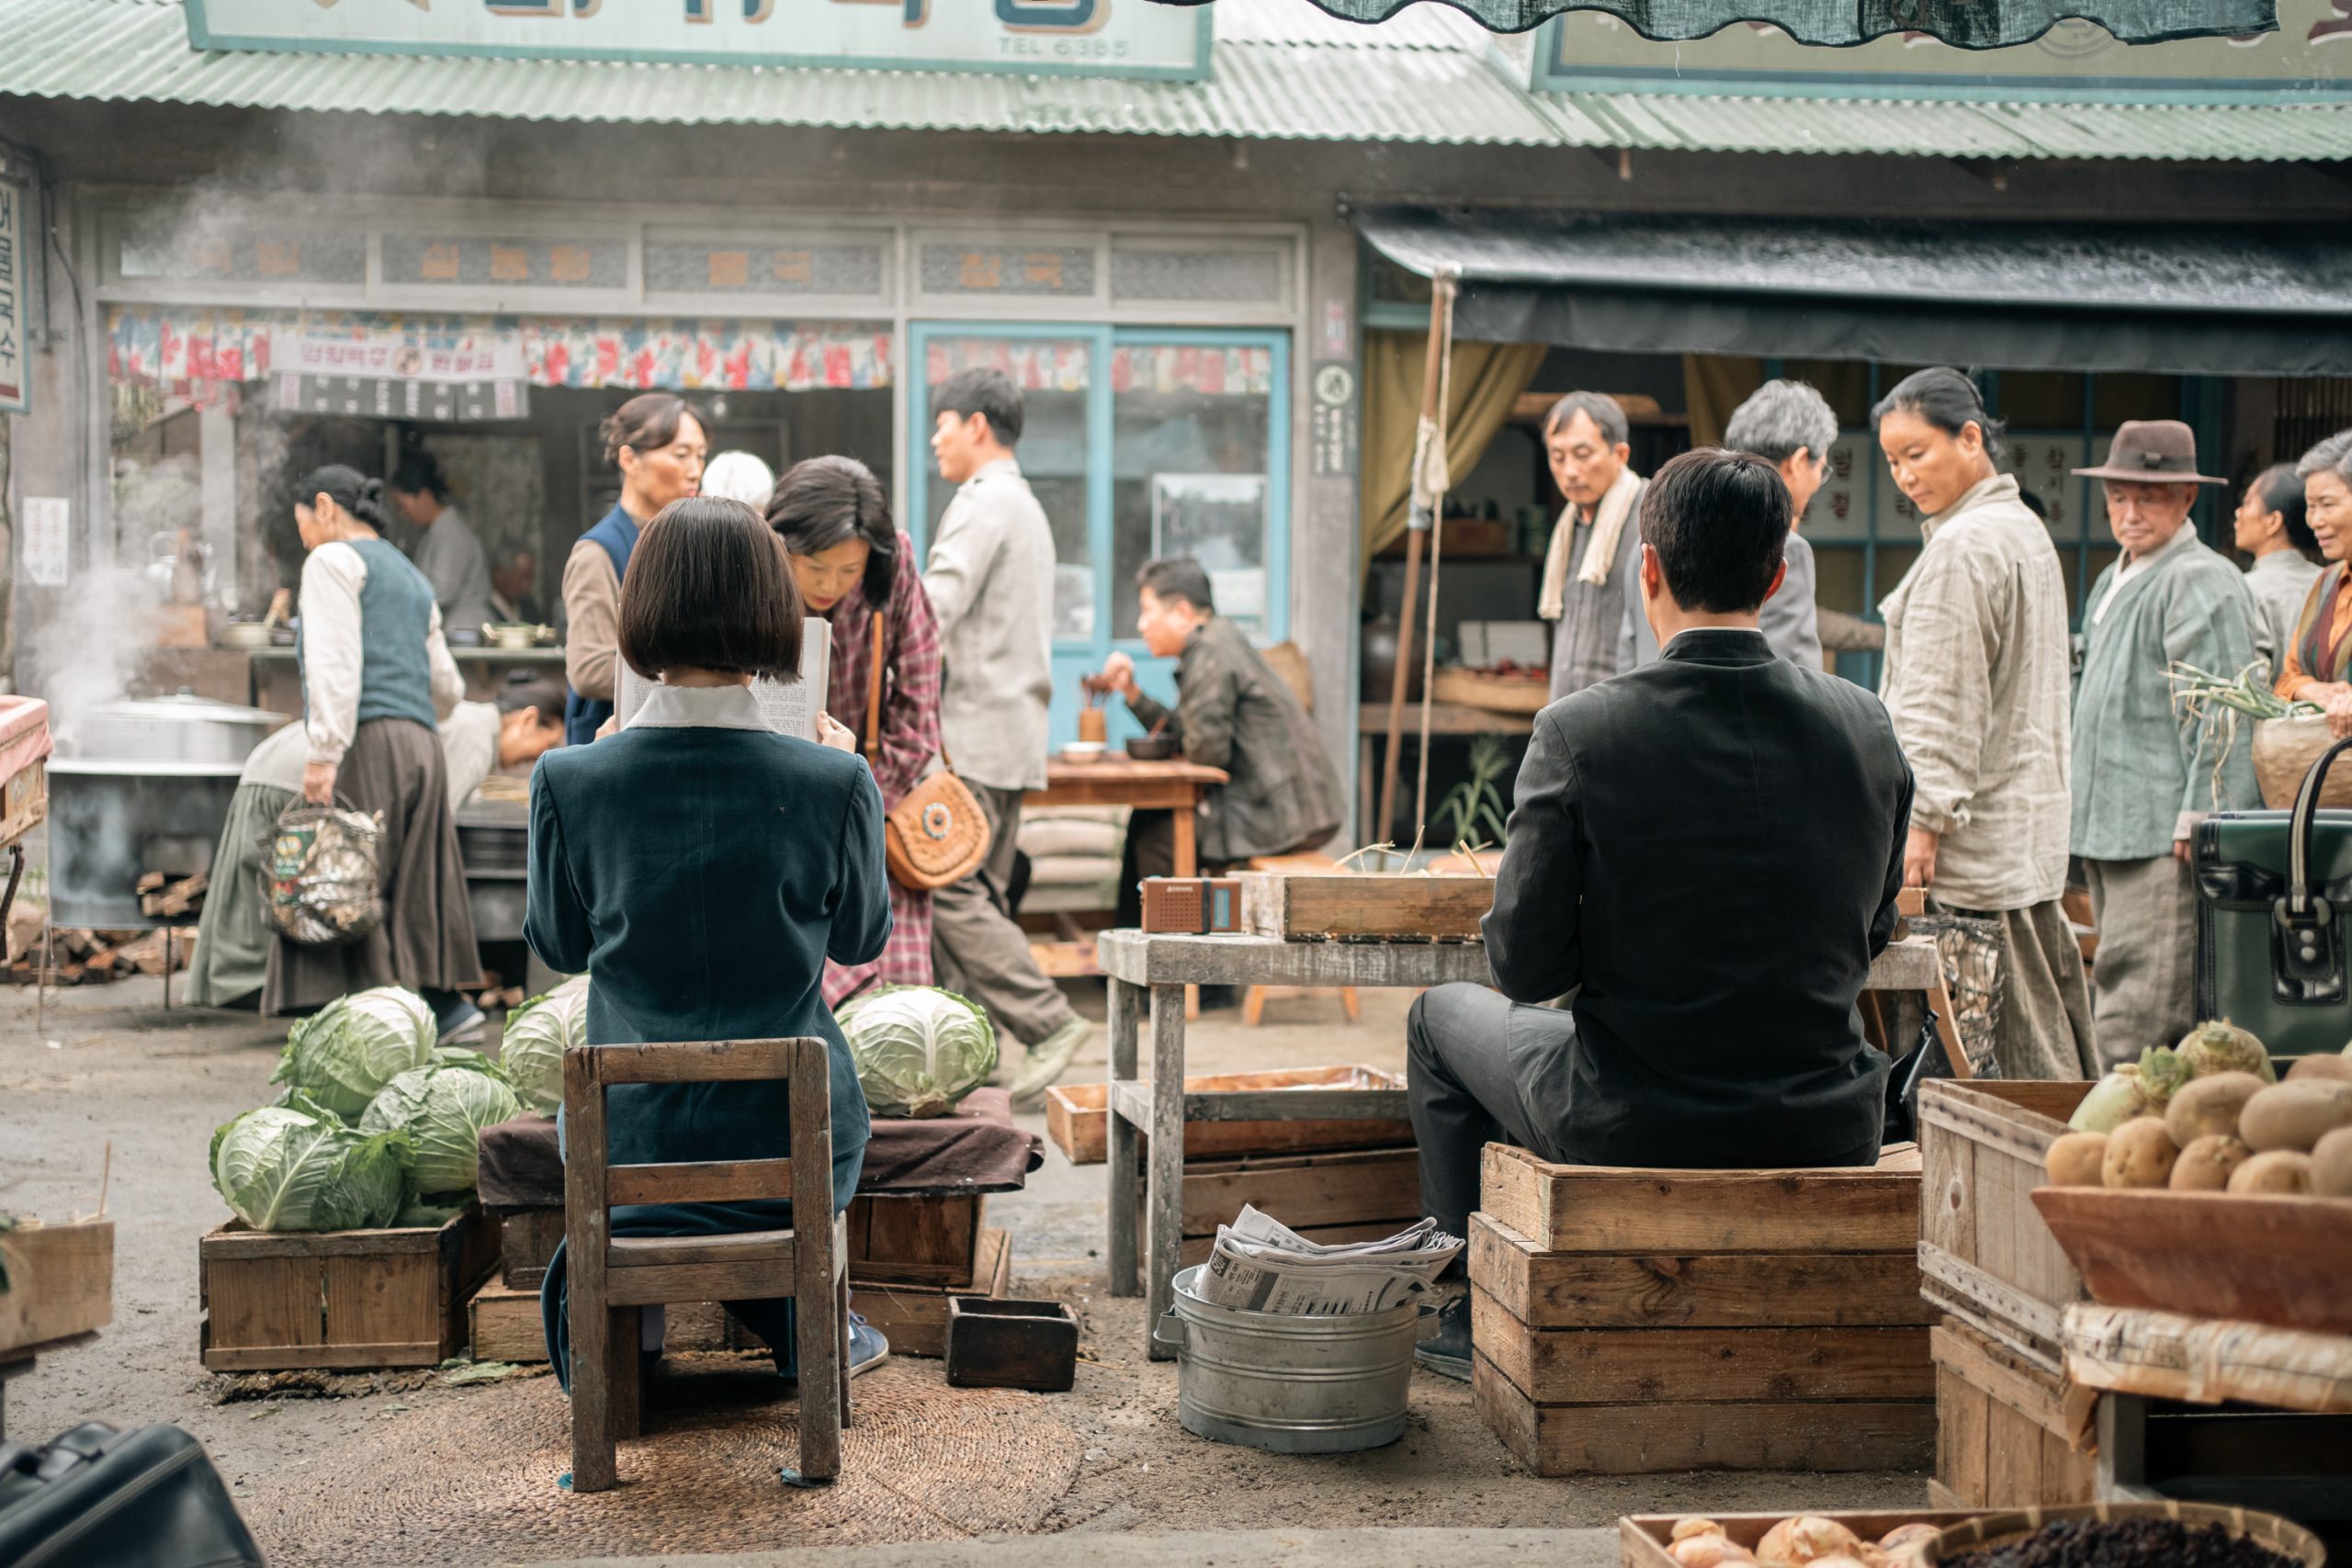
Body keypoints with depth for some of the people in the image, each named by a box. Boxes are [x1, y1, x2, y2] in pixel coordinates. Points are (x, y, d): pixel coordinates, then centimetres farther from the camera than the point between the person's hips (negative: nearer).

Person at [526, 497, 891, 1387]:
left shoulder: (571, 781, -13)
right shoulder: (831, 782, -14)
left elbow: (559, 946, 6)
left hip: (633, 1138, 1)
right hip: (795, 1136, 0)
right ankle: (794, 1300, 23)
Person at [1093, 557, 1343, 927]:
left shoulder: (1211, 654, -15)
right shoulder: (1219, 641, 16)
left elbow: (1207, 748, -21)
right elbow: (1183, 732, 17)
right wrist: (1131, 692, 13)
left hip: (1279, 813, -10)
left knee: (1153, 840, -6)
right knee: (1145, 821, 17)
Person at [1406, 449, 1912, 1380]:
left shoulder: (1579, 733, -16)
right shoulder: (1867, 728, -4)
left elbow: (1525, 967, -11)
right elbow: (1866, 941, 7)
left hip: (1629, 1128, -3)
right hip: (1825, 1132, 4)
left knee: (1441, 1016, 27)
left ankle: (1470, 1324, 35)